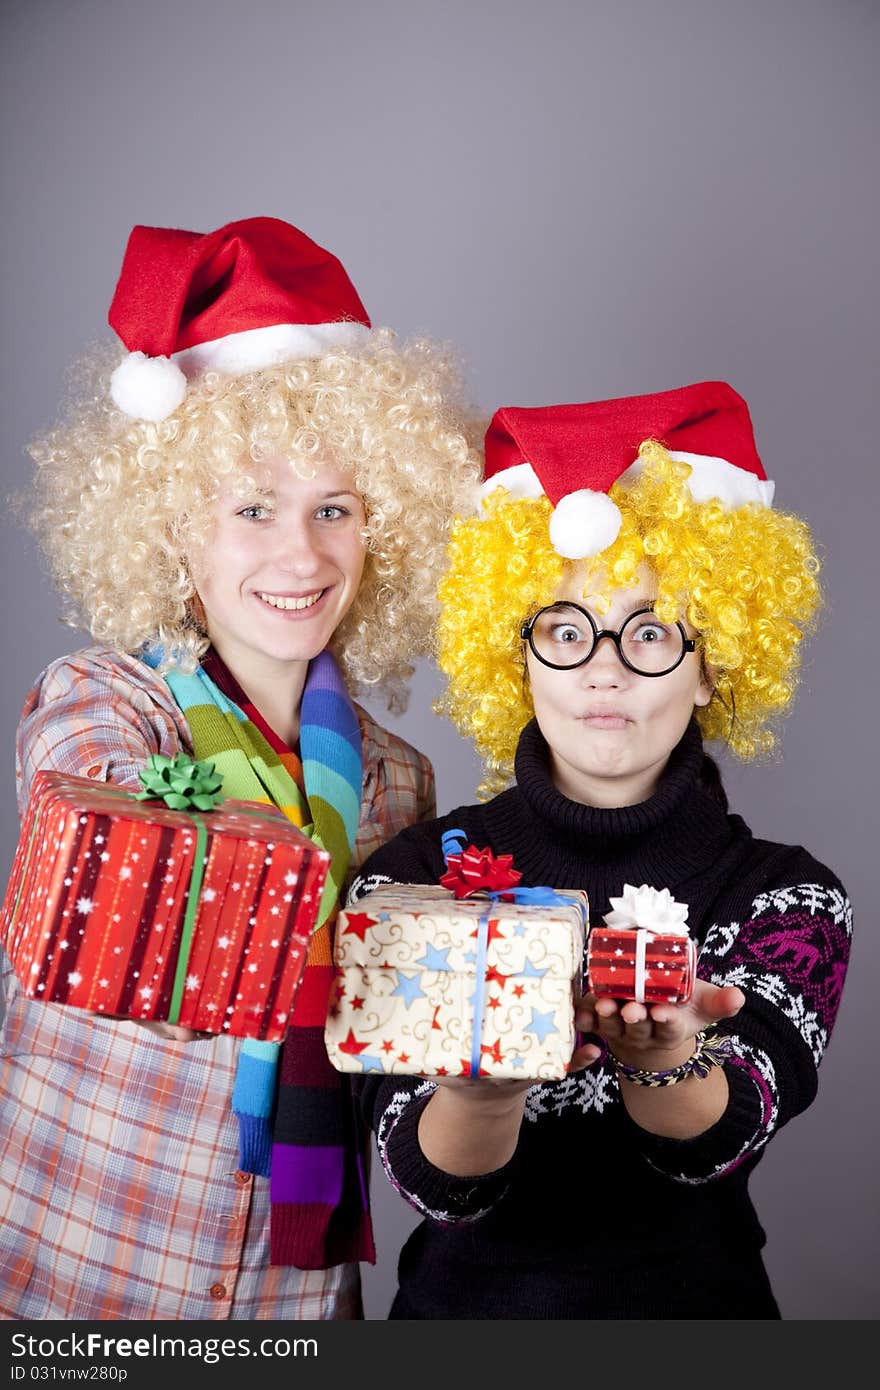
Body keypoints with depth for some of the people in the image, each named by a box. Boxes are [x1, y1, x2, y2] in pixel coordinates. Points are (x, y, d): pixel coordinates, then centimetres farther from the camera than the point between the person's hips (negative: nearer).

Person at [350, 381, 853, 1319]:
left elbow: (728, 1135, -15)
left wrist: (662, 1059, -33)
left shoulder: (789, 897, -1)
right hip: (466, 1304, 1)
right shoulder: (414, 876, -3)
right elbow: (434, 1185, -9)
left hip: (694, 1301, 0)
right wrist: (482, 1089, -27)